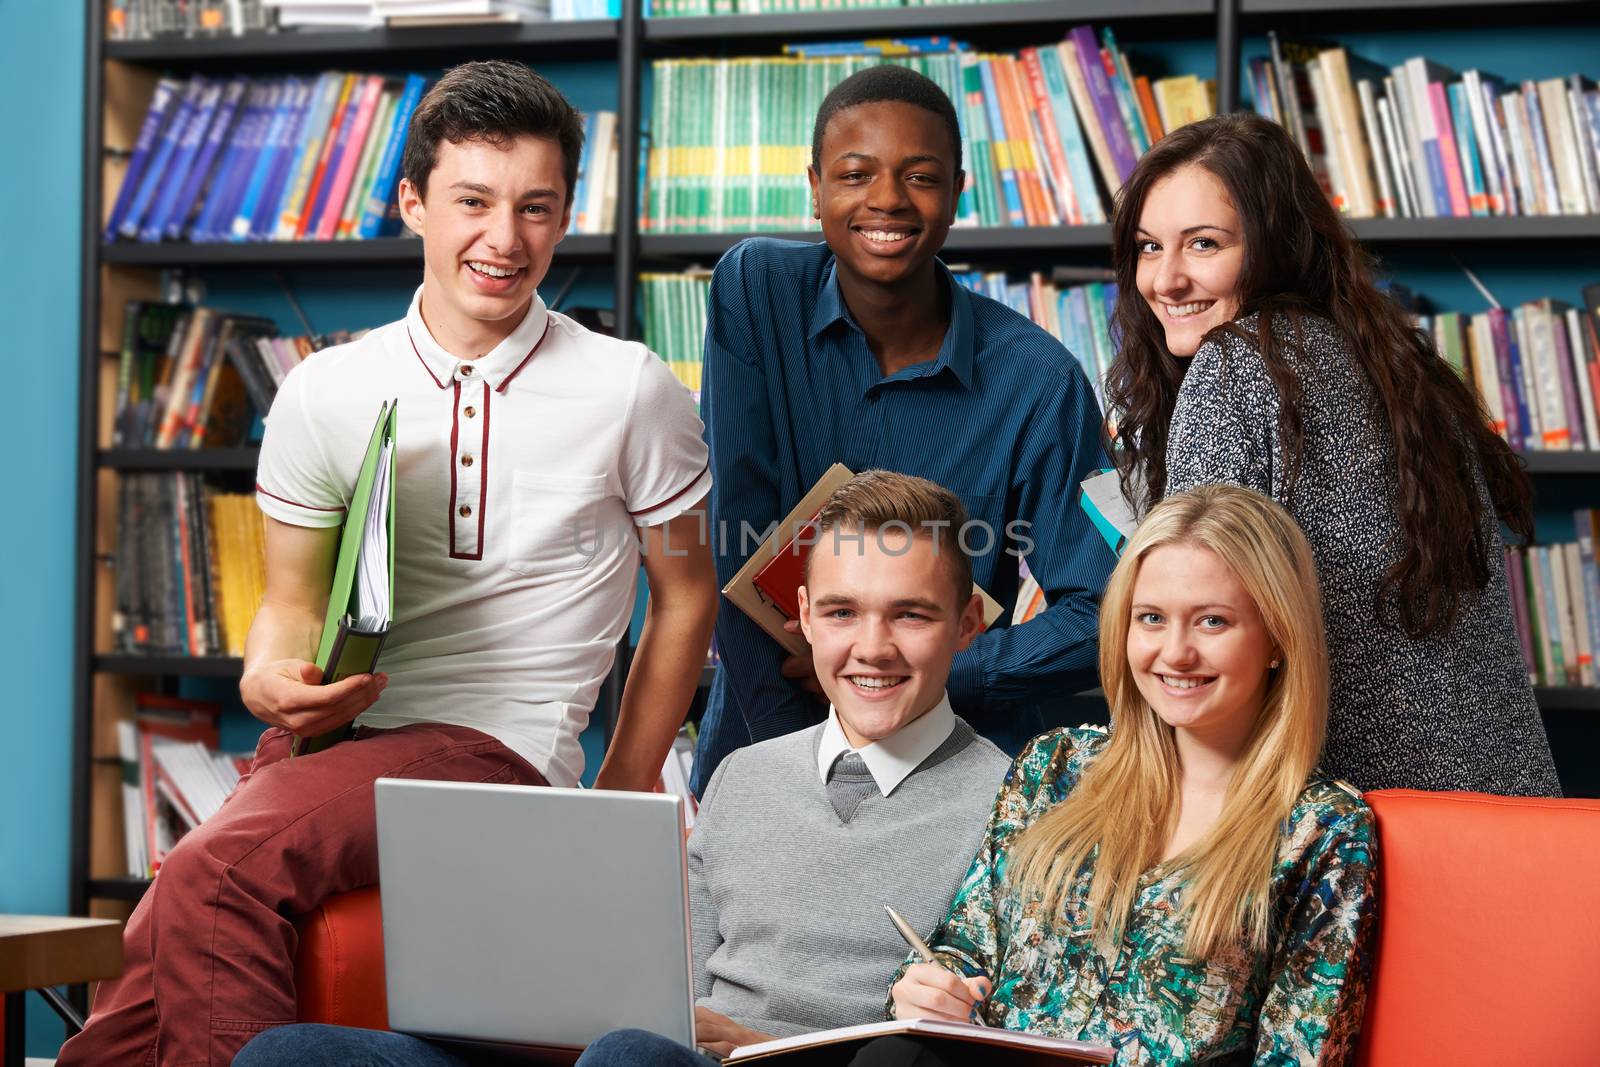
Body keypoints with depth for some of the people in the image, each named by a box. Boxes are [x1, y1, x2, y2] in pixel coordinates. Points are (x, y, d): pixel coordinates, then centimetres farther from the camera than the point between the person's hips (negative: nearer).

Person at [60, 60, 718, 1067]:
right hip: (336, 731, 3)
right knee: (160, 936, -26)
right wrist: (270, 679, -8)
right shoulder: (325, 394, 9)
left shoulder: (631, 395, 2)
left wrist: (620, 802, 10)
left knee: (212, 876, -29)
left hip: (497, 748, -3)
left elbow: (686, 597, 12)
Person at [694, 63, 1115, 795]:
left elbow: (1097, 614, -4)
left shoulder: (1037, 379, -6)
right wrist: (793, 755, -14)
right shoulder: (755, 290, -2)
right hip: (762, 748, 1)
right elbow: (737, 540, -7)